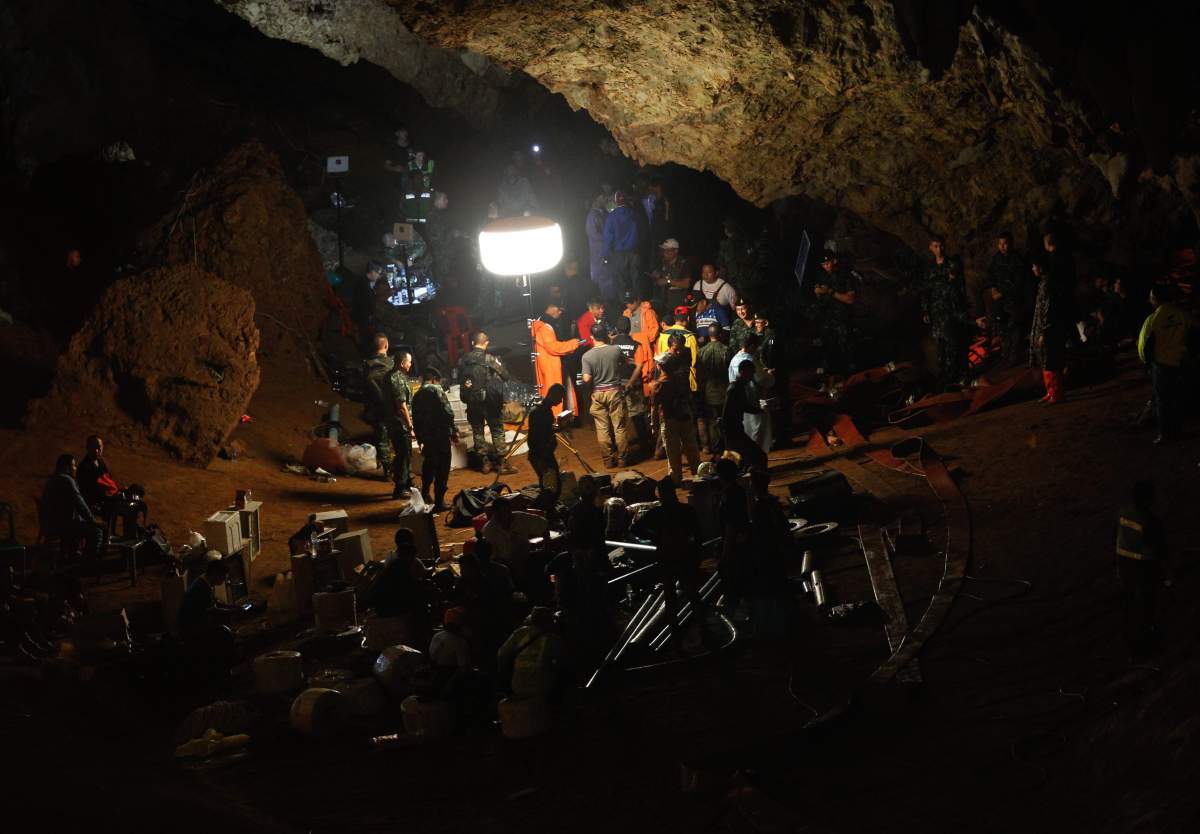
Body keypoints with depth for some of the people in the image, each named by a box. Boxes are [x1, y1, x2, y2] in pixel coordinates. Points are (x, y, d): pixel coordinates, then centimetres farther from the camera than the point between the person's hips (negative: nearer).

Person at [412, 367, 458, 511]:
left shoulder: (417, 395, 13)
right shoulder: (436, 390, -8)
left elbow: (416, 419, 17)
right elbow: (447, 412, -16)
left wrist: (419, 439, 24)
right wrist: (453, 431, -8)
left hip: (426, 438, 7)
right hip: (441, 435, -7)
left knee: (428, 466, 22)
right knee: (442, 468, -1)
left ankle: (425, 495, 30)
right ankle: (439, 501, -1)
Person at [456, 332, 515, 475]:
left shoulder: (463, 360, -1)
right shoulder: (491, 358, -10)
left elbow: (460, 380, 5)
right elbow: (505, 376, -5)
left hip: (472, 401, 3)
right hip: (490, 400, -3)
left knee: (477, 431, 11)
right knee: (497, 430, 5)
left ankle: (484, 463, 13)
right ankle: (501, 462, 2)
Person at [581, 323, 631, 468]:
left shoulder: (587, 356, -12)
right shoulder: (616, 350, -9)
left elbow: (586, 379, -16)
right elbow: (624, 363, 13)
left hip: (597, 393, 0)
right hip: (615, 391, 0)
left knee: (603, 428, 8)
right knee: (619, 427, 7)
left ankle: (608, 460, 11)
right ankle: (622, 459, 11)